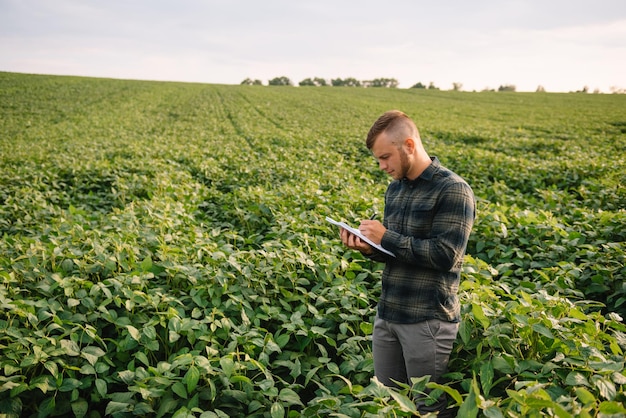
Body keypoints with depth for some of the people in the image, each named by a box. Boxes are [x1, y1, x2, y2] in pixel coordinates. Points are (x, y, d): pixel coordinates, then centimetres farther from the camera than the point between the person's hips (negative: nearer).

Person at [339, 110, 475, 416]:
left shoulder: (453, 191, -14)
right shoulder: (395, 189, 11)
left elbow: (444, 256, -21)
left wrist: (386, 237, -18)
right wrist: (369, 247, -3)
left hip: (428, 320, -7)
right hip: (386, 315, 8)